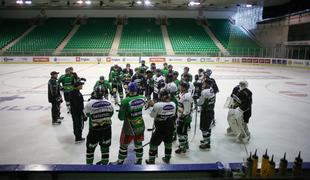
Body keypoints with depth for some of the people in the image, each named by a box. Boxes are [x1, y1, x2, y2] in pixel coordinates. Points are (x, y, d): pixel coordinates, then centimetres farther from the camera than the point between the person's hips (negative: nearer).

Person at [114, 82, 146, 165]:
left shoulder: (125, 101, -24)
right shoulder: (142, 98, -10)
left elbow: (121, 117, -16)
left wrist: (121, 110, 3)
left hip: (129, 128, -4)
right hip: (141, 126, 5)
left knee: (124, 145, 16)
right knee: (138, 144, 23)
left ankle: (120, 162, 33)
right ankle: (139, 161, 40)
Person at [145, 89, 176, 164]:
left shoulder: (158, 105, -22)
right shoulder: (173, 104, -6)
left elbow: (152, 115, -10)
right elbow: (173, 114, 7)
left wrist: (153, 106, 3)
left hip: (160, 129, -5)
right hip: (170, 128, 5)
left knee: (154, 143, 11)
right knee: (168, 142, 23)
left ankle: (151, 160, 22)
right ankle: (167, 158, 39)